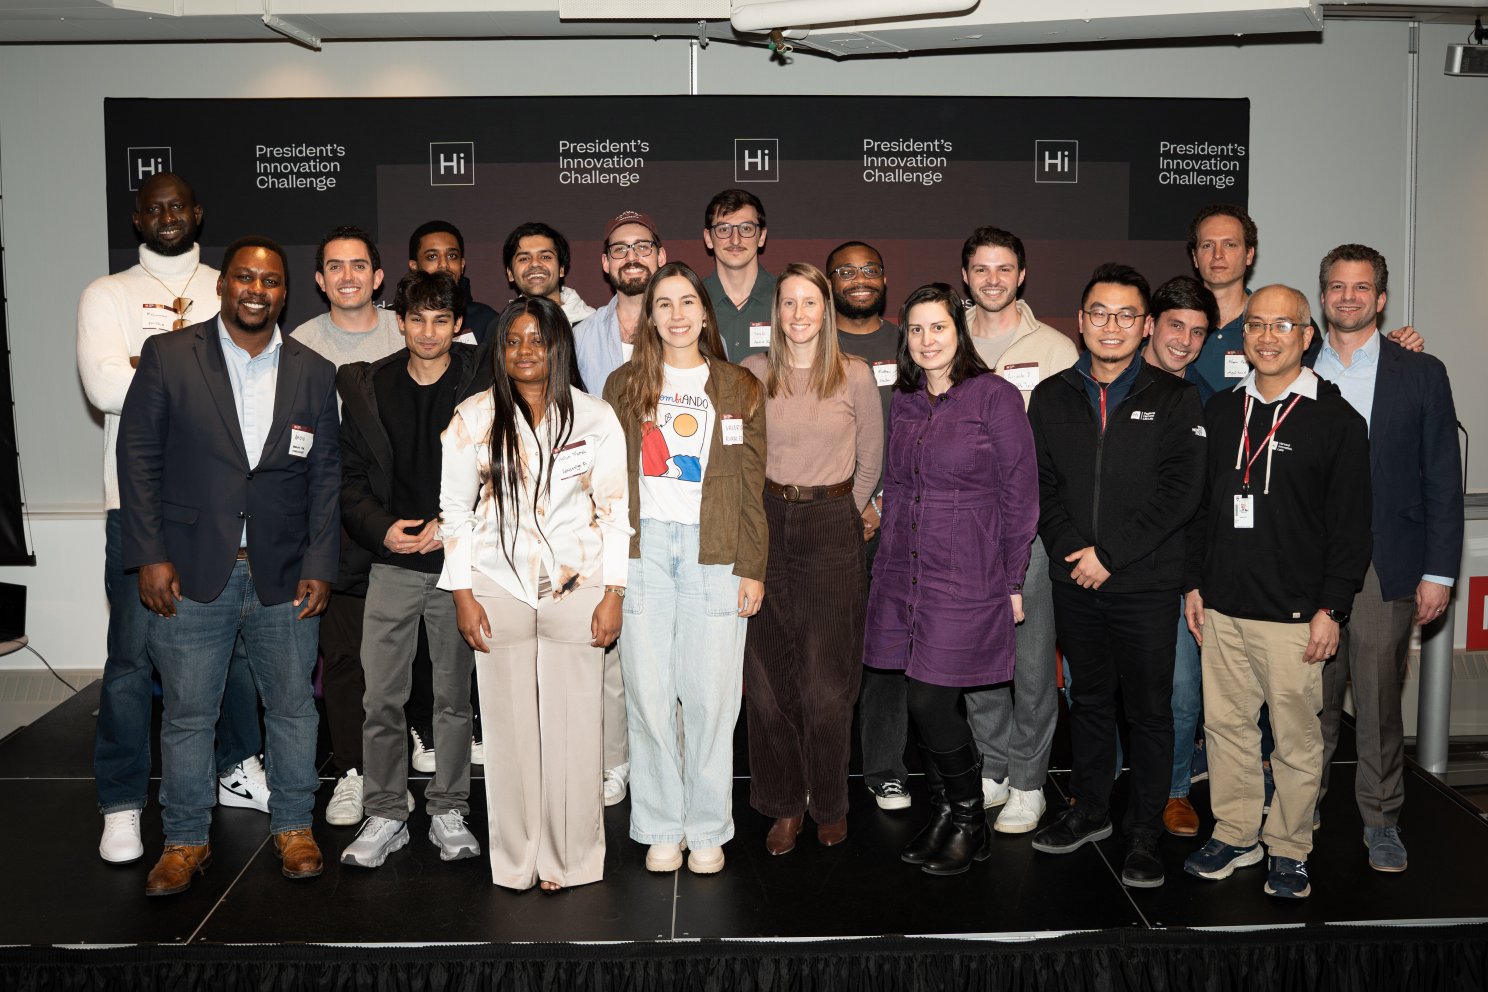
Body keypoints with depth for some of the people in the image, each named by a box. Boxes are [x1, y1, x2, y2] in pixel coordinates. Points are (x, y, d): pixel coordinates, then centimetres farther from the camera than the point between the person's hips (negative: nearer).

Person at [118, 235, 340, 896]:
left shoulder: (313, 372, 6)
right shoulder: (168, 356, 0)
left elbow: (326, 475, 6)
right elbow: (138, 457, -1)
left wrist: (319, 565, -1)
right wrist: (149, 556, -7)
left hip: (284, 575, 2)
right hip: (190, 573, -1)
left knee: (293, 707, 11)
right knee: (187, 714, 8)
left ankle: (292, 827, 29)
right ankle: (185, 841, 25)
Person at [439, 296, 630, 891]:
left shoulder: (596, 418, 3)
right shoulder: (474, 418, 3)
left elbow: (615, 508, 3)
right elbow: (455, 508, 6)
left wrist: (613, 593, -3)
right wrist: (462, 593, 0)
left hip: (577, 588, 0)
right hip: (499, 590, 0)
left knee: (574, 728, 1)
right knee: (509, 727, 4)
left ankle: (571, 858, 16)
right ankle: (516, 861, 17)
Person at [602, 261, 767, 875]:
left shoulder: (738, 388, 11)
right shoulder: (625, 385, 11)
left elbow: (751, 486, 8)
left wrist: (752, 566, 1)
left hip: (714, 552, 0)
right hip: (641, 547, 1)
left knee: (711, 696, 0)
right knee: (648, 692, 2)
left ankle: (708, 830, 14)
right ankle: (660, 828, 15)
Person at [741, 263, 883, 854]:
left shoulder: (855, 375, 1)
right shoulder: (754, 373, 4)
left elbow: (870, 462, 8)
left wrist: (838, 516, 7)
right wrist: (766, 515, 6)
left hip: (833, 528, -1)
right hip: (767, 524, 1)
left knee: (827, 679, 1)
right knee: (768, 673, 3)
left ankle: (830, 805, 20)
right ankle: (784, 805, 18)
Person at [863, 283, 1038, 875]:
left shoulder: (995, 396, -7)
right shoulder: (905, 403, 11)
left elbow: (1020, 494, -6)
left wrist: (1012, 582, -6)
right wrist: (888, 564, 13)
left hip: (966, 576, -5)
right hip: (904, 574, 6)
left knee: (930, 703, -7)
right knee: (922, 706, 9)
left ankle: (969, 823, 15)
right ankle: (943, 815, 26)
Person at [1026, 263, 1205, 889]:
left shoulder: (1174, 399, -1)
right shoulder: (1051, 398, 8)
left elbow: (1180, 491, -9)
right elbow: (1041, 485, 4)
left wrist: (1111, 552, -15)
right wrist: (1071, 549, -11)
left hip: (1146, 583, -3)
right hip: (1074, 580, 3)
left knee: (1149, 709, 4)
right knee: (1089, 698, 16)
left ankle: (1144, 832, 17)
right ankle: (1089, 810, 31)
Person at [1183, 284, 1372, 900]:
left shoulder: (1337, 421, -4)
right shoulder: (1221, 412, 10)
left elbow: (1352, 526, -5)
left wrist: (1331, 608, -9)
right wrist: (1194, 583, 11)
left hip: (1294, 616, -4)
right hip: (1222, 608, 4)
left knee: (1296, 738, 5)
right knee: (1226, 725, 11)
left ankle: (1288, 850, 20)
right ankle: (1235, 835, 26)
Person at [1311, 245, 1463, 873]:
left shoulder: (1420, 374, 4)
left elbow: (1443, 480, 3)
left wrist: (1438, 572, -2)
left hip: (1384, 565, -1)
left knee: (1379, 698, 2)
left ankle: (1381, 820, 17)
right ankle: (1304, 804, 23)